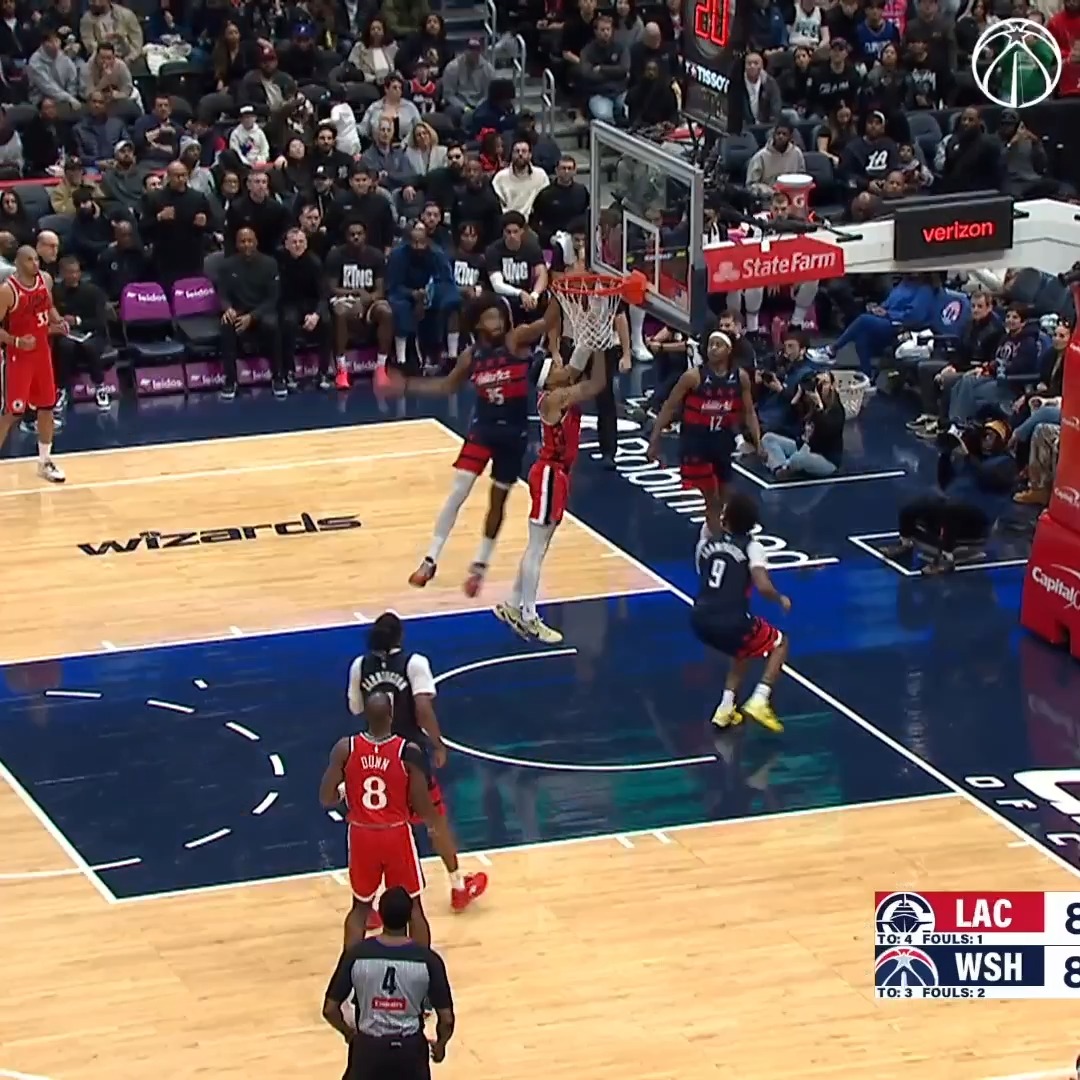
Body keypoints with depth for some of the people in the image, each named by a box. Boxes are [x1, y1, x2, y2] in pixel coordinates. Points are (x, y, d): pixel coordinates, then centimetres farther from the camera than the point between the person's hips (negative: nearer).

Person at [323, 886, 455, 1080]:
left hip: (369, 1046, 0)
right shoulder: (427, 959, -15)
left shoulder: (356, 955, -13)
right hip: (410, 1048, 0)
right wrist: (440, 1044, 10)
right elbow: (446, 1019, -11)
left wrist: (348, 1033, 14)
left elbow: (330, 1009, -7)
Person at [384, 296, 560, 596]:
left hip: (514, 432, -2)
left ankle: (480, 564, 25)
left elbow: (548, 323, -28)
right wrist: (407, 385, 8)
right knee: (457, 493, -7)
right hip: (482, 427, 2)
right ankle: (430, 560, 1)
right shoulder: (471, 356, -2)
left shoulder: (517, 341, -12)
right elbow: (448, 386, 14)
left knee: (498, 500, 9)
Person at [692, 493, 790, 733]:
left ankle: (725, 709, 22)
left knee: (744, 650, 34)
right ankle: (758, 702, 0)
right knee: (779, 644, 20)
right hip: (730, 621, -5)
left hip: (700, 621, 5)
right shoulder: (751, 547, 0)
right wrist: (781, 600, 6)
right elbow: (763, 587, -11)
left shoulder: (707, 542, 13)